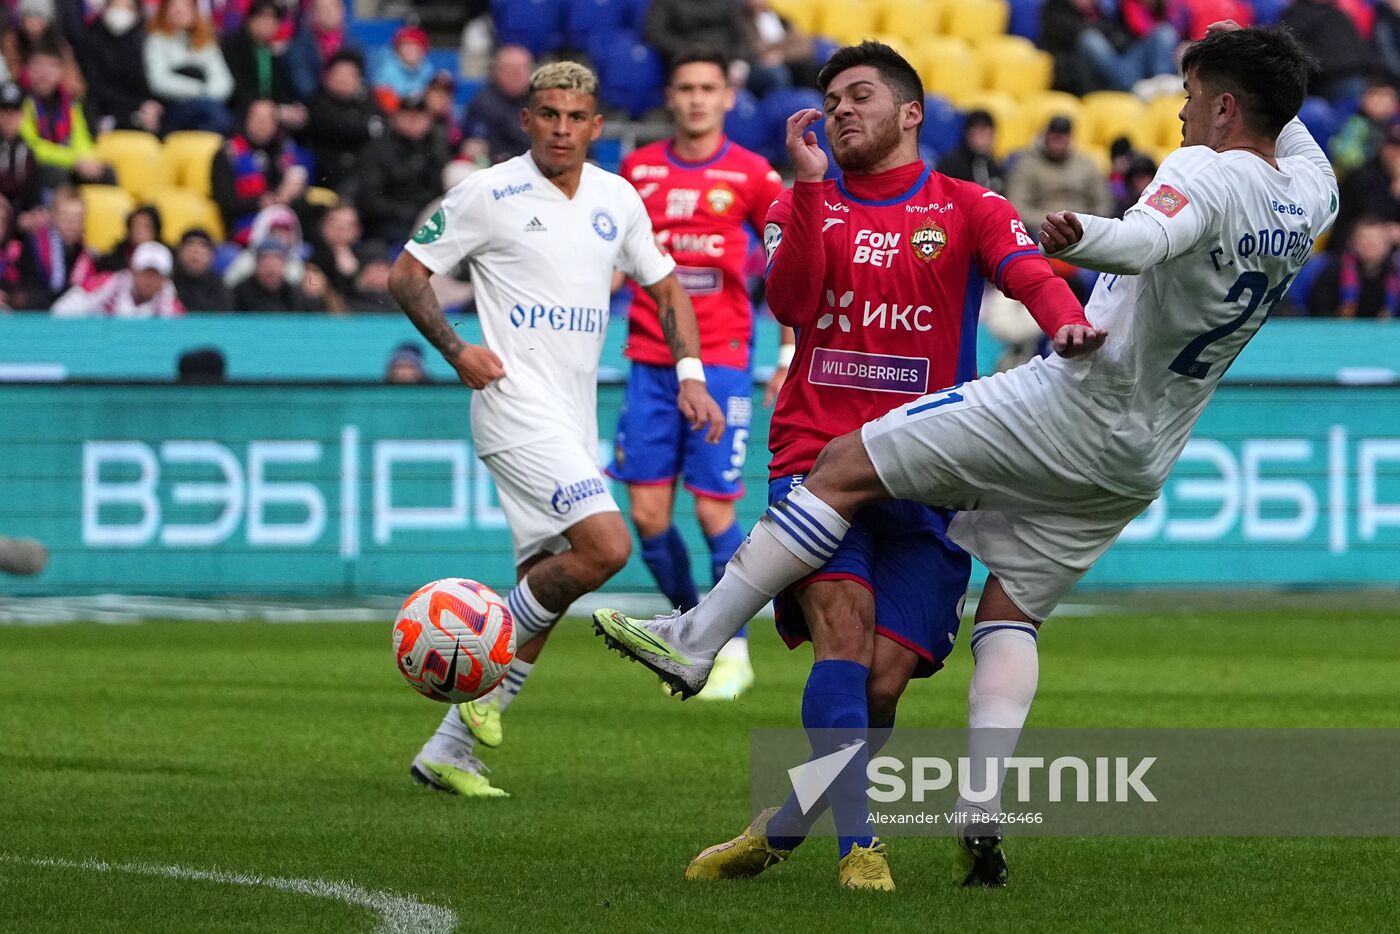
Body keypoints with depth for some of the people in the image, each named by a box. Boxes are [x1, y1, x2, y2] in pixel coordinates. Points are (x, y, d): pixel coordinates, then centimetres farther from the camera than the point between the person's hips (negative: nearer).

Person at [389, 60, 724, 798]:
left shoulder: (617, 200, 10)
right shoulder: (490, 194, -5)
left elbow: (664, 286, 22)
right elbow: (406, 274, -1)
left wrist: (690, 373, 8)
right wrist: (456, 350, -14)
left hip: (576, 418, 7)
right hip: (518, 401, -7)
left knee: (546, 591, 5)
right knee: (606, 545, -24)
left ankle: (448, 751, 13)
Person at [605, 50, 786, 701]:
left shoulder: (753, 176, 0)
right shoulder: (638, 170, 8)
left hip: (721, 361, -3)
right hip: (651, 360, 3)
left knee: (715, 512, -8)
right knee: (647, 514, -1)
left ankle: (733, 652, 6)